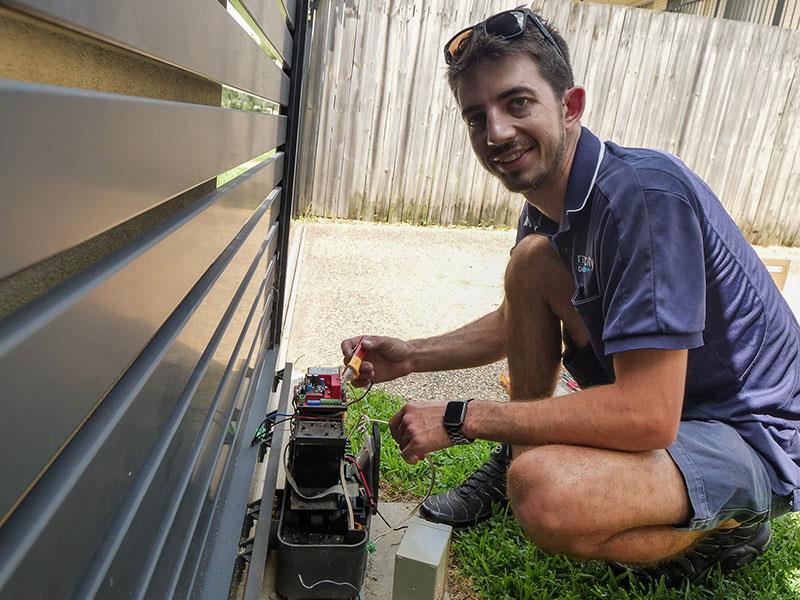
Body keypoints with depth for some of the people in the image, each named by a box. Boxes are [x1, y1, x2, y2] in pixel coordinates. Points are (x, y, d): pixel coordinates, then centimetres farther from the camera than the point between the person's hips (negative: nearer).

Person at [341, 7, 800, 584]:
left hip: (752, 441, -8)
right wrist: (411, 356, 2)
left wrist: (459, 418, -25)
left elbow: (648, 416, -33)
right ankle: (518, 456, 8)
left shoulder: (643, 194, -28)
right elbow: (517, 323, 16)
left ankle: (721, 535, -2)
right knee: (532, 261, -3)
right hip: (658, 401, 8)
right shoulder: (547, 201, 0)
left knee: (545, 493, -35)